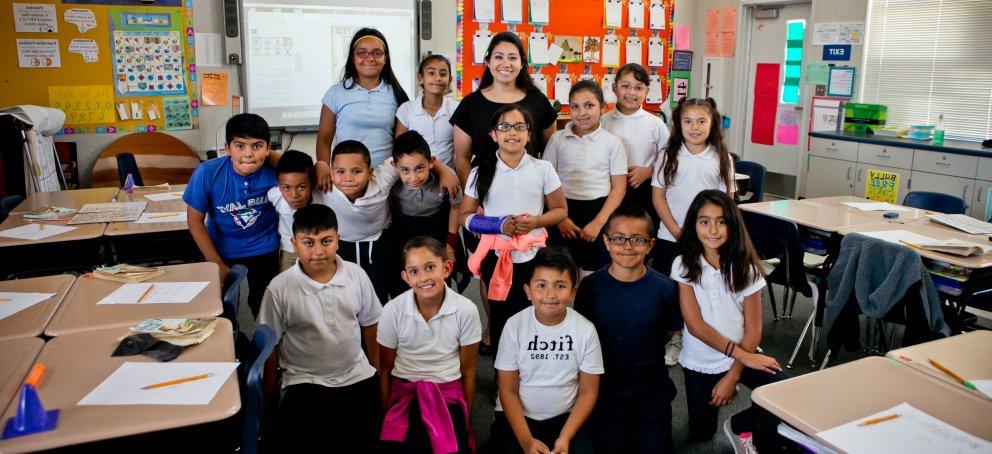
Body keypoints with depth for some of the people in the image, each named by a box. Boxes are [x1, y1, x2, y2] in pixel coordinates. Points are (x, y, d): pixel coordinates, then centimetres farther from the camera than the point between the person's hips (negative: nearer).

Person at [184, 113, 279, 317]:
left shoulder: (275, 170, -25)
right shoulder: (207, 173, -24)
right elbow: (195, 221, -14)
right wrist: (217, 265, -13)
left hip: (264, 250, 0)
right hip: (222, 251, 0)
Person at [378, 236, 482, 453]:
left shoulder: (466, 310, -13)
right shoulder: (392, 312, -12)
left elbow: (468, 371, 0)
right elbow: (385, 369, 2)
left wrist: (467, 418, 6)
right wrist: (386, 415, 5)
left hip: (449, 392, 0)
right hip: (404, 391, 0)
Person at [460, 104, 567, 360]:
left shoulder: (542, 169, -2)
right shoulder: (481, 173, -3)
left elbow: (560, 210, 5)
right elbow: (466, 216, 2)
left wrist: (536, 221, -15)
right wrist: (499, 225, -15)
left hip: (534, 256, 0)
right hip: (496, 257, 0)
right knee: (500, 317, 12)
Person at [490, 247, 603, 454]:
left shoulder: (586, 330, -9)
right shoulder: (514, 326, -10)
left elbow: (588, 392, -2)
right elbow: (508, 390, -6)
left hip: (566, 418, 1)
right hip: (516, 416, 0)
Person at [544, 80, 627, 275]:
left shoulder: (613, 142, 1)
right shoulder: (557, 140, 3)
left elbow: (619, 187, -1)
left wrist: (598, 222, -11)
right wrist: (561, 219, -8)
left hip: (600, 210, 0)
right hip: (564, 210, 1)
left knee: (594, 274, 4)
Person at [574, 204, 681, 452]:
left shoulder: (665, 288, -12)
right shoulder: (590, 286, -13)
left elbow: (668, 331, 4)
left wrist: (644, 355, 2)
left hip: (652, 388, 0)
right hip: (606, 387, 0)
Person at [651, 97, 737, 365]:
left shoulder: (722, 159, 1)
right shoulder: (669, 156, 0)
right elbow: (658, 197, -2)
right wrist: (677, 232, -8)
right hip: (670, 237, 0)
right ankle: (674, 338, 22)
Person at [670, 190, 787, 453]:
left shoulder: (745, 266, -9)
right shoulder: (684, 265, -11)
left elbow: (753, 331, -8)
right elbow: (695, 325, -16)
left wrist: (732, 377, -13)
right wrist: (742, 355, -21)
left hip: (743, 355, 0)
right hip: (699, 362, 0)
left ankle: (740, 426, 3)